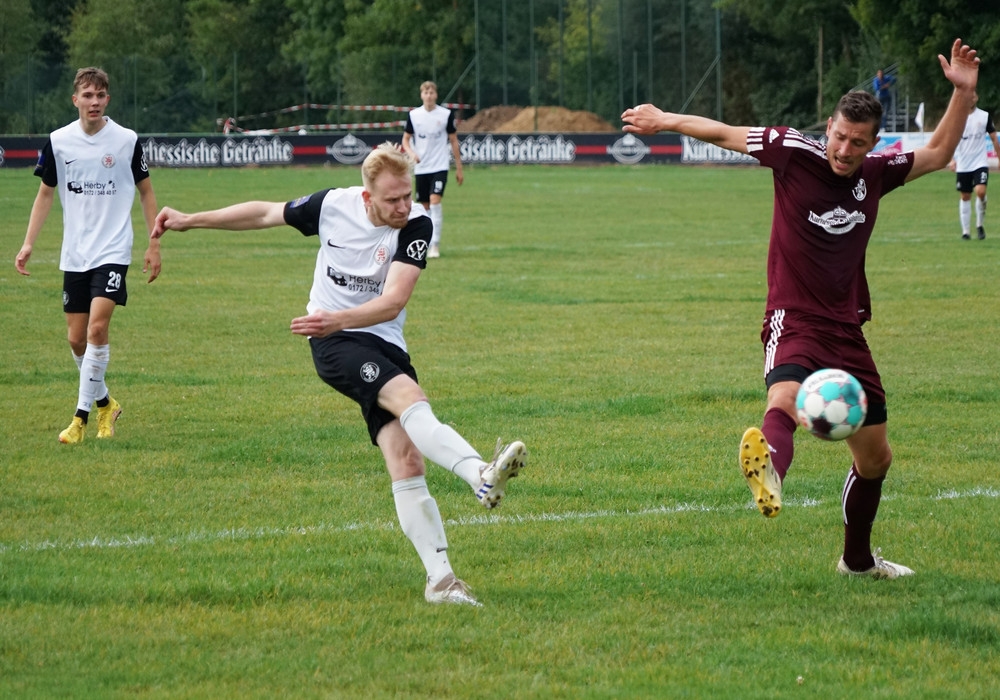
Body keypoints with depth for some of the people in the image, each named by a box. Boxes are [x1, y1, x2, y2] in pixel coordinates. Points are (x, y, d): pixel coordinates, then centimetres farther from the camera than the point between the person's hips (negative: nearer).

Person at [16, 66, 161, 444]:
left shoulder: (127, 140, -5)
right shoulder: (58, 141, 0)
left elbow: (146, 192, 6)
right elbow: (46, 193, 10)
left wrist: (154, 245, 3)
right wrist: (28, 243, 3)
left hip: (113, 250, -3)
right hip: (74, 254, 3)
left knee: (97, 328, -19)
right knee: (77, 339, 6)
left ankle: (82, 415, -13)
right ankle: (104, 403, 28)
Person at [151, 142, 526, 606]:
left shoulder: (416, 225, -12)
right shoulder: (333, 205, -7)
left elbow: (393, 302, -21)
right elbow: (266, 213, 11)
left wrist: (341, 319, -38)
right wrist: (190, 220, 18)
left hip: (384, 344, 2)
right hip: (333, 343, -2)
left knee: (407, 460, -10)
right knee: (409, 397, -31)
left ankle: (440, 580, -13)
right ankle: (481, 476, -52)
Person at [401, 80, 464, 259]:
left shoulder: (446, 114, -2)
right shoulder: (413, 115, 2)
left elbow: (453, 140, 5)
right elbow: (406, 139, 10)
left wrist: (459, 168, 7)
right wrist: (411, 153, -13)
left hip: (440, 167, -3)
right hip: (420, 168, 3)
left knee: (435, 201, -18)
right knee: (425, 206, 7)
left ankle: (435, 244, -18)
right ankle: (426, 242, 21)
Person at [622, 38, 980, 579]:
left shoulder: (876, 174, 3)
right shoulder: (794, 153, -9)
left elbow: (938, 153, 16)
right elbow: (724, 133, 3)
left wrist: (963, 93, 6)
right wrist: (666, 120, 8)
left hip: (846, 329, 5)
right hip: (794, 323, -5)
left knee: (875, 457, 15)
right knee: (784, 398, -40)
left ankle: (858, 559, 36)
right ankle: (768, 470, -73)